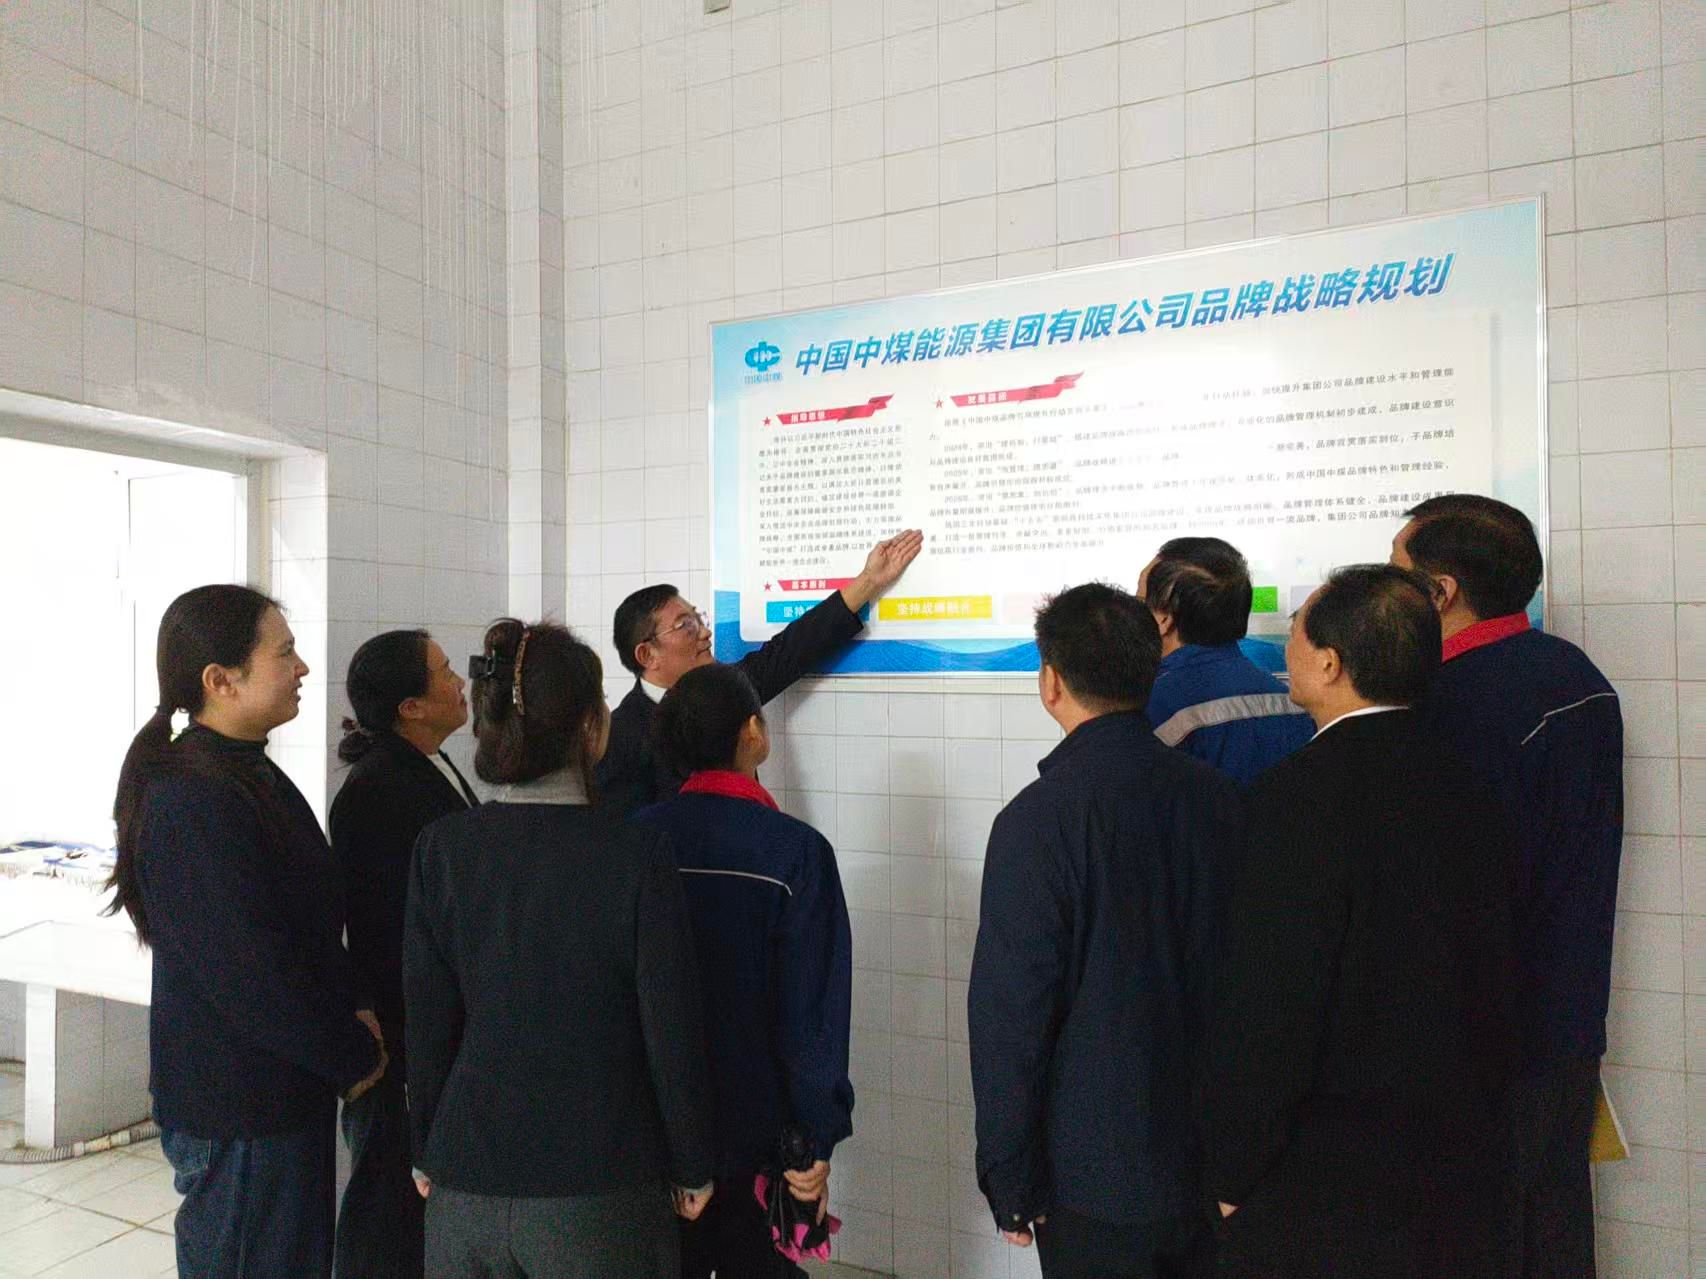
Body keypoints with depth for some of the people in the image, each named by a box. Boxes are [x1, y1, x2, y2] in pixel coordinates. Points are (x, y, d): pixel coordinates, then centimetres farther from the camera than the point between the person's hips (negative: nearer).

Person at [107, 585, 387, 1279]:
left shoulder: (249, 774, 7)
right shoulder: (192, 804, -24)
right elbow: (247, 972, -24)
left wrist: (353, 1008, 1)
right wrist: (354, 1058, -12)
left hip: (285, 1088, 9)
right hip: (238, 1109, -9)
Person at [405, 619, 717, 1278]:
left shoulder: (441, 848, -8)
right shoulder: (638, 855, -18)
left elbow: (427, 1020, -2)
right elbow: (672, 1032, -12)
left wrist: (426, 1153, 12)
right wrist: (693, 1168, 2)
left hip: (466, 1181, 3)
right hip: (599, 1187, -2)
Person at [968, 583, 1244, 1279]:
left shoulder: (1038, 818, -21)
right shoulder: (1219, 797, -5)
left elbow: (1011, 1011, -18)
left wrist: (1010, 1178, -6)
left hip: (1095, 1175, -5)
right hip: (1212, 1162, 5)